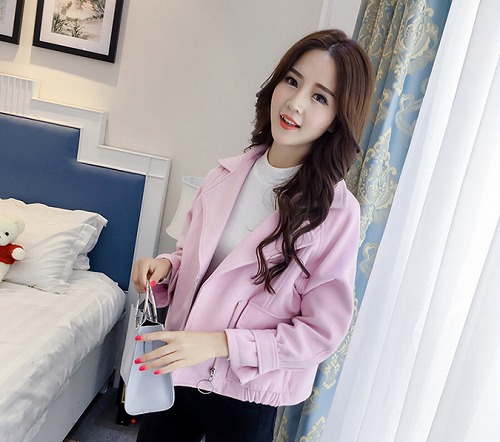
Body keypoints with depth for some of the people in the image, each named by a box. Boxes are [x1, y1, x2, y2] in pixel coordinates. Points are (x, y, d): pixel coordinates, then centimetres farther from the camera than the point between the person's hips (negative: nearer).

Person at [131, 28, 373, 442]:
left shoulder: (336, 212, -19)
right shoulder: (226, 175, -6)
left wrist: (219, 343, -23)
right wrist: (165, 265, -13)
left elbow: (321, 331, -16)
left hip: (247, 397, -4)